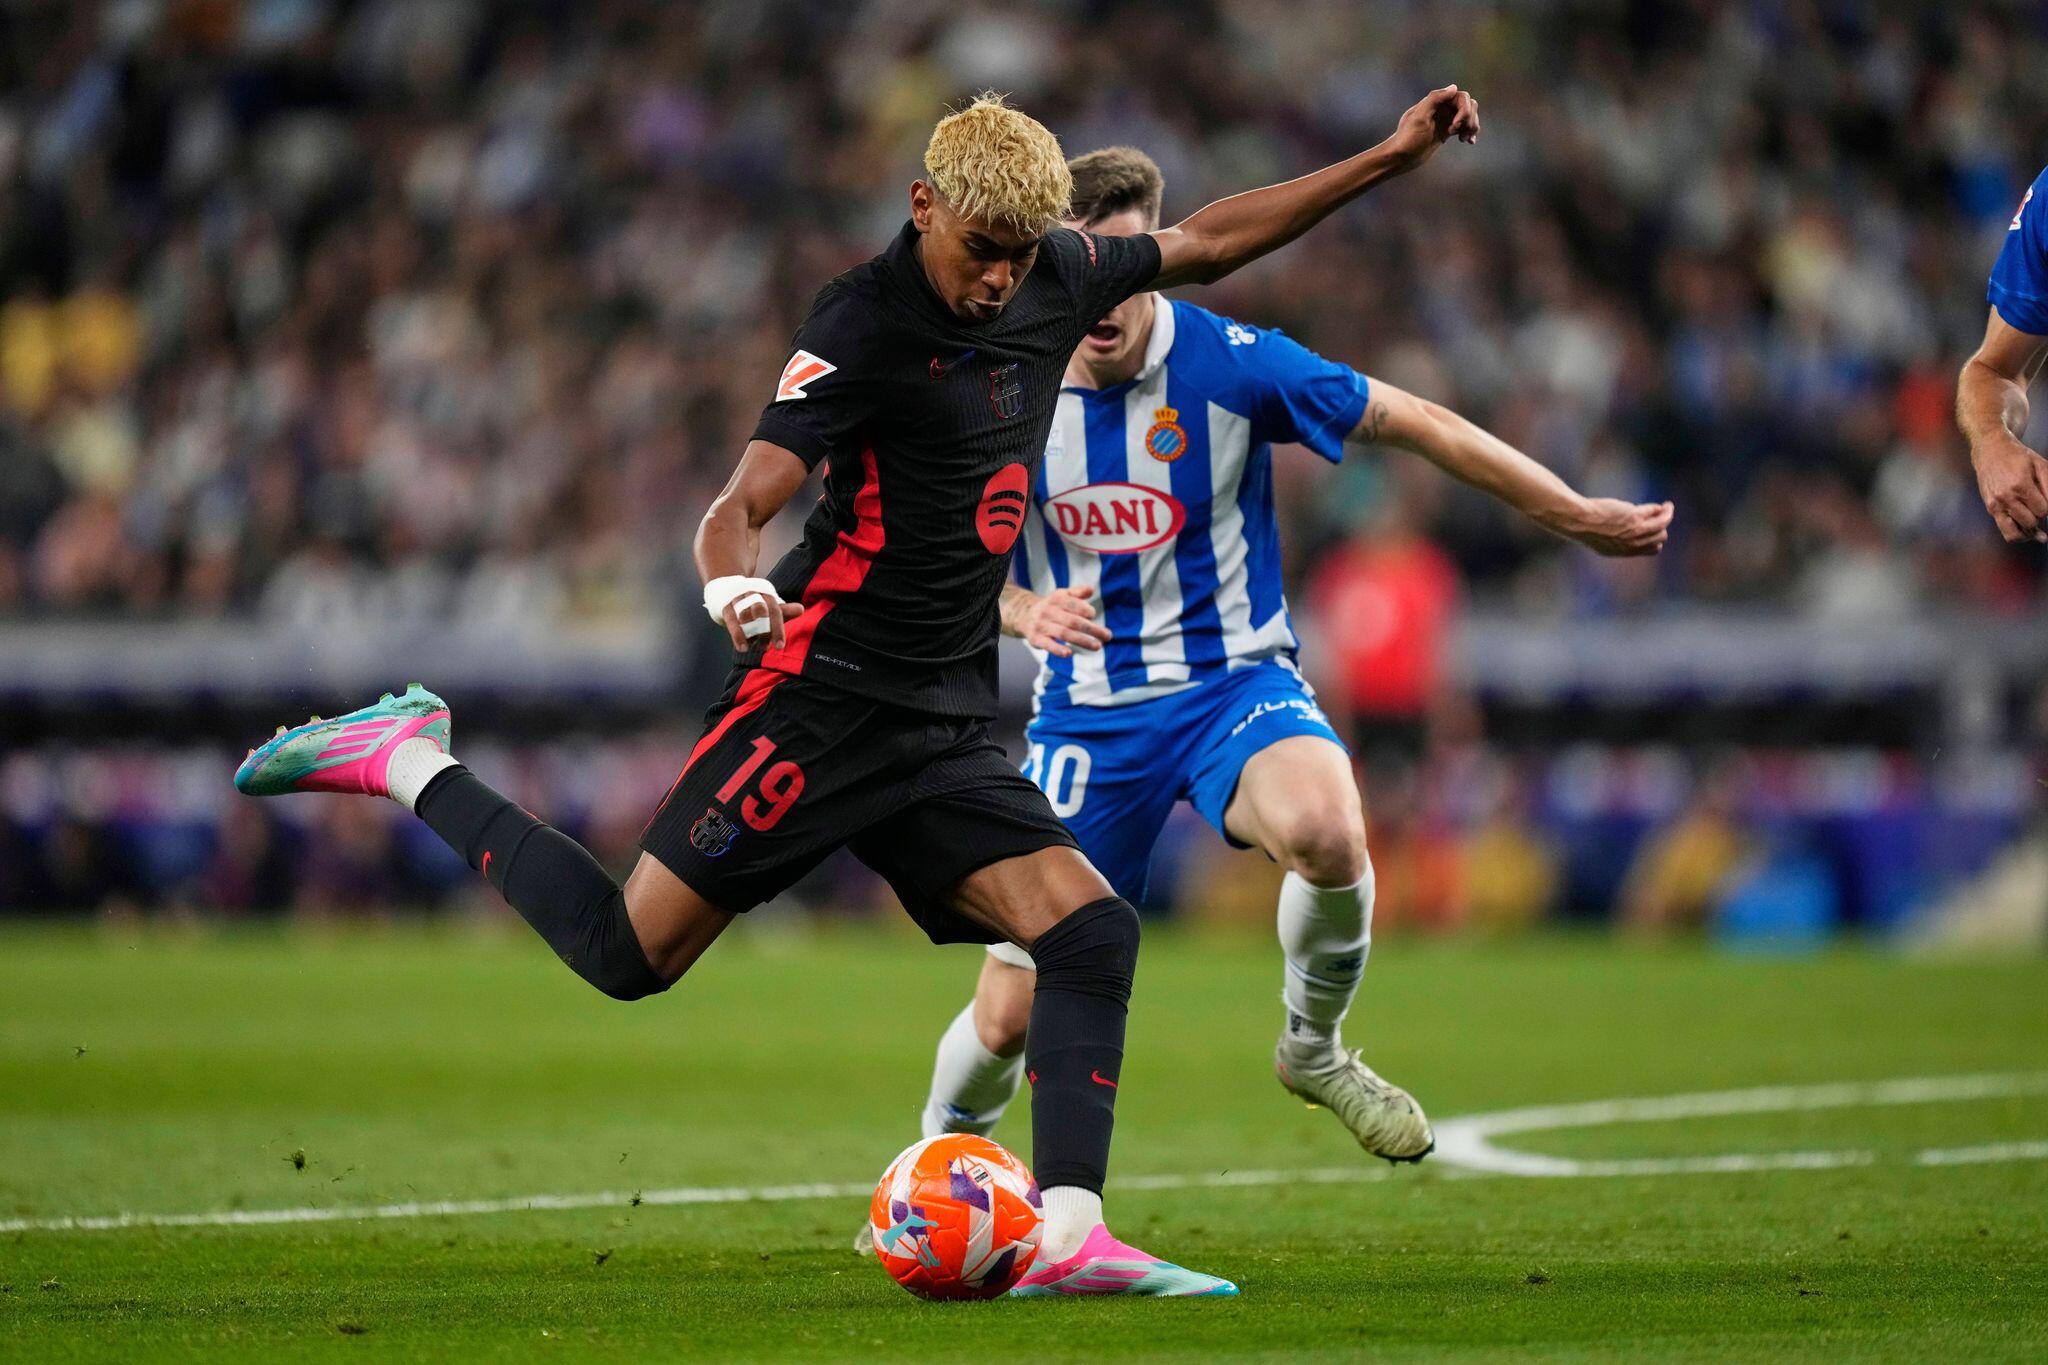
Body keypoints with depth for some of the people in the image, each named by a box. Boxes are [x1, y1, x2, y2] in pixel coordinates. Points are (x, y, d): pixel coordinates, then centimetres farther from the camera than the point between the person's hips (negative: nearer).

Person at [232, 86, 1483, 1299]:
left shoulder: (1055, 276, 8)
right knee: (631, 952, -9)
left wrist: (1391, 159, 22)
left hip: (948, 726, 7)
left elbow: (1205, 243, 25)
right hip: (825, 696, -7)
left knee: (1092, 931, -10)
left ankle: (1070, 1237, -15)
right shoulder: (864, 325, -14)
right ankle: (410, 761, 10)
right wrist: (735, 583, -43)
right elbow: (741, 506, -20)